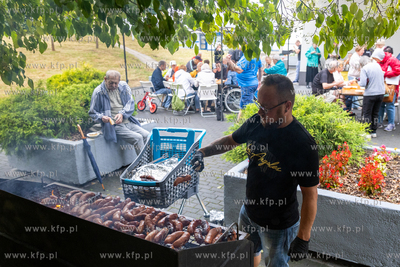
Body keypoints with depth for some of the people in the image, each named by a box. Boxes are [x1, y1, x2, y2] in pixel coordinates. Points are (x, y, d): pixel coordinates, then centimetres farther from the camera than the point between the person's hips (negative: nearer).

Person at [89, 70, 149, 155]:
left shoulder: (124, 86, 10)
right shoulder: (98, 92, -2)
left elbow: (131, 103, 5)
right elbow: (92, 113, 4)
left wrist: (122, 114, -14)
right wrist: (101, 117, -19)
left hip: (129, 122, 5)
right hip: (114, 126, -5)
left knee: (147, 135, -16)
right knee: (137, 138, -26)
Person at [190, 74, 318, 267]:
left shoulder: (303, 144, -29)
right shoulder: (256, 123, -11)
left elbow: (310, 195, -22)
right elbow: (231, 140, 7)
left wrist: (303, 238, -18)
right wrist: (203, 152, -8)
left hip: (278, 226, -6)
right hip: (248, 212, 6)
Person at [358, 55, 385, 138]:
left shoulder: (364, 69, -12)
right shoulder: (377, 65, 9)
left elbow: (363, 83, -19)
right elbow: (382, 79, 20)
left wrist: (359, 83, 2)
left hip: (370, 94, -6)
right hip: (381, 92, 6)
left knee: (367, 113, 5)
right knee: (375, 113, 15)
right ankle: (374, 132, 21)